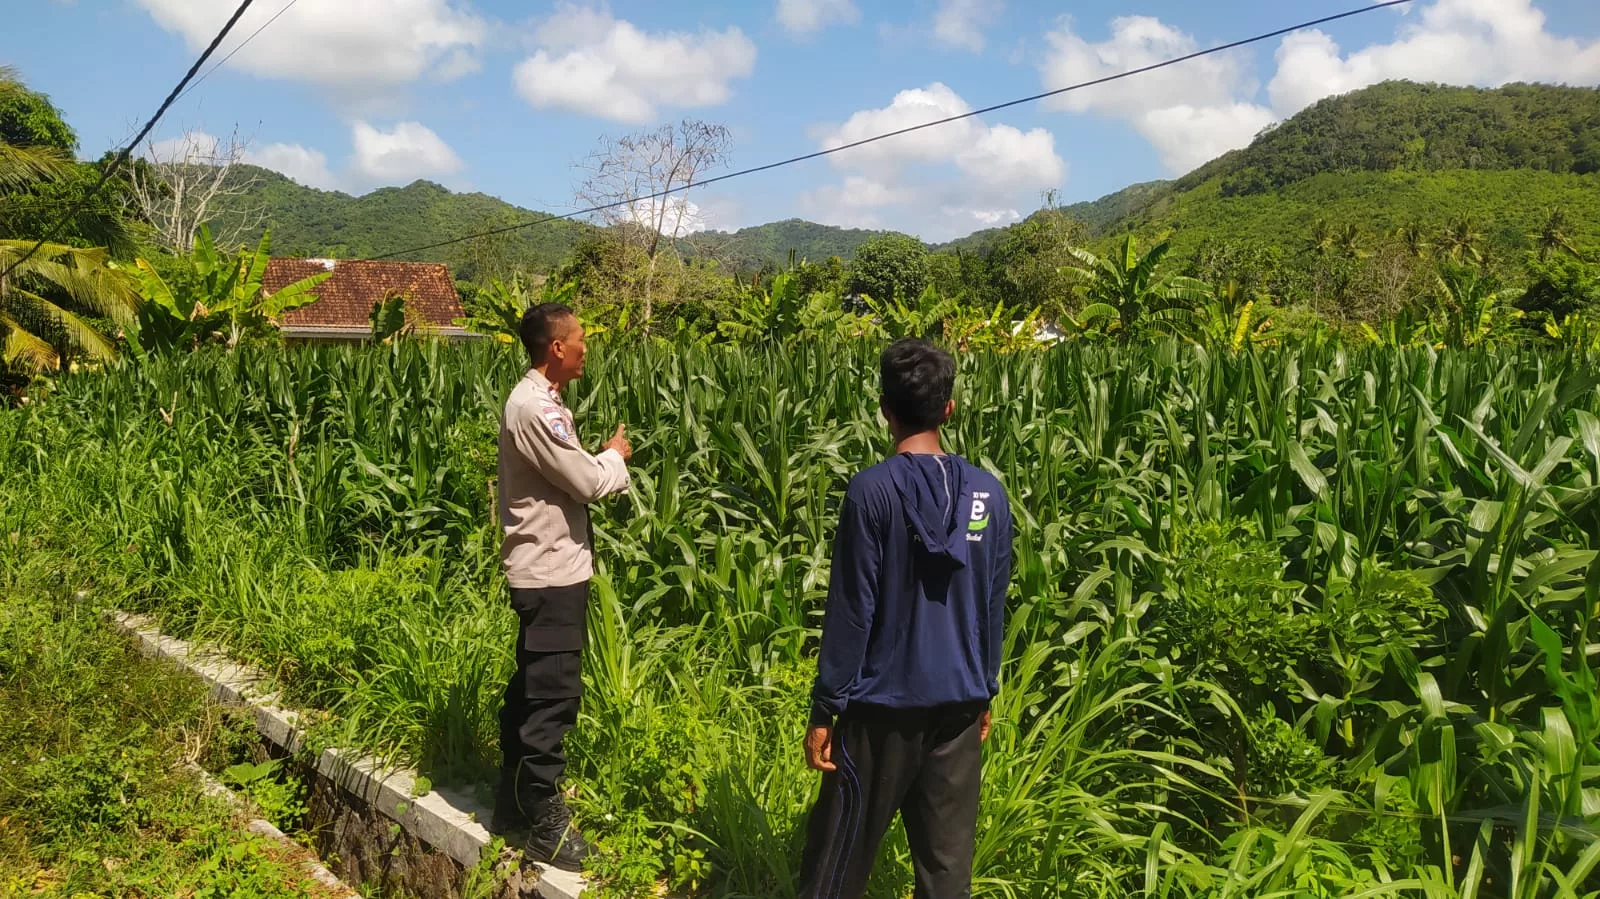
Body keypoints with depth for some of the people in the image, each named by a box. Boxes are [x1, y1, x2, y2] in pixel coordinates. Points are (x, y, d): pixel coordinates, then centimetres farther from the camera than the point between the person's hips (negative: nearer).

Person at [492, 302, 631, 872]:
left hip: (547, 569, 11)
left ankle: (512, 804, 30)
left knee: (531, 690, 18)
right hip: (550, 574, -11)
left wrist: (605, 463, 2)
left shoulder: (539, 402, 12)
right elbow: (588, 483, -16)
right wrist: (615, 457, 0)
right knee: (553, 696, -4)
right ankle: (546, 826, 7)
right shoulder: (535, 409, -20)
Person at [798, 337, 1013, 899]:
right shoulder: (990, 494, 0)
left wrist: (825, 708, -4)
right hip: (959, 704, 4)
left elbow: (850, 609, -12)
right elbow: (994, 608, 8)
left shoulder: (872, 491, -13)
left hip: (884, 703, -4)